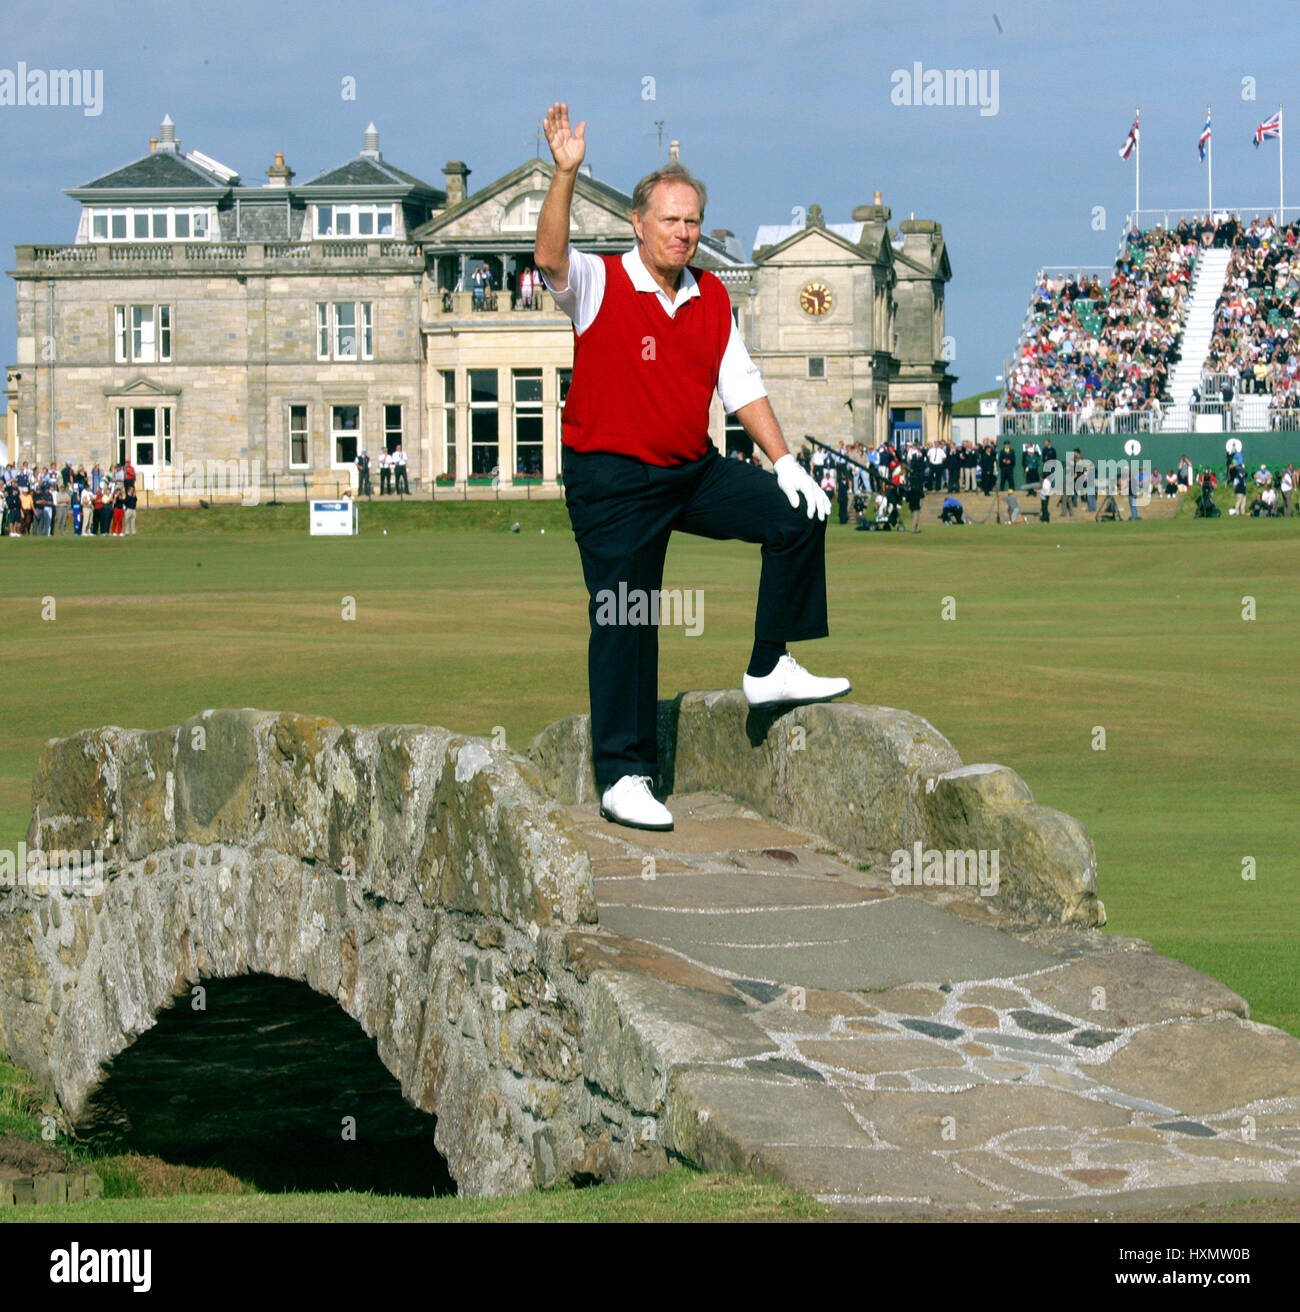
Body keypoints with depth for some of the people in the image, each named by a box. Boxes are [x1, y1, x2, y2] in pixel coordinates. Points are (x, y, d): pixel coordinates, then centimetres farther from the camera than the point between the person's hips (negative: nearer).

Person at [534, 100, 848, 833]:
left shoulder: (713, 298, 9)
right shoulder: (600, 285, -7)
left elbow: (742, 386, 12)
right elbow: (550, 258, -28)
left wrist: (784, 462, 3)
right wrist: (565, 175, -40)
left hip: (695, 470, 6)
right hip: (612, 481, -5)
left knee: (798, 516, -6)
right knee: (624, 623, -4)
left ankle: (770, 669, 6)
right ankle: (622, 776, 2)